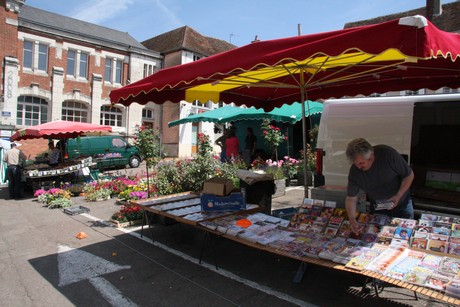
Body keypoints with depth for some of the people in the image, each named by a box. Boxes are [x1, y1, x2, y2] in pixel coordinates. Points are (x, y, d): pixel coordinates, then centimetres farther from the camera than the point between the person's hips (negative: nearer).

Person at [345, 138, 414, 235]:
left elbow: (409, 175, -15)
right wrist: (351, 218, -29)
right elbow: (351, 198, -13)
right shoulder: (354, 171, -23)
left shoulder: (388, 154, -29)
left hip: (402, 204, -1)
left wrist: (398, 196, -26)